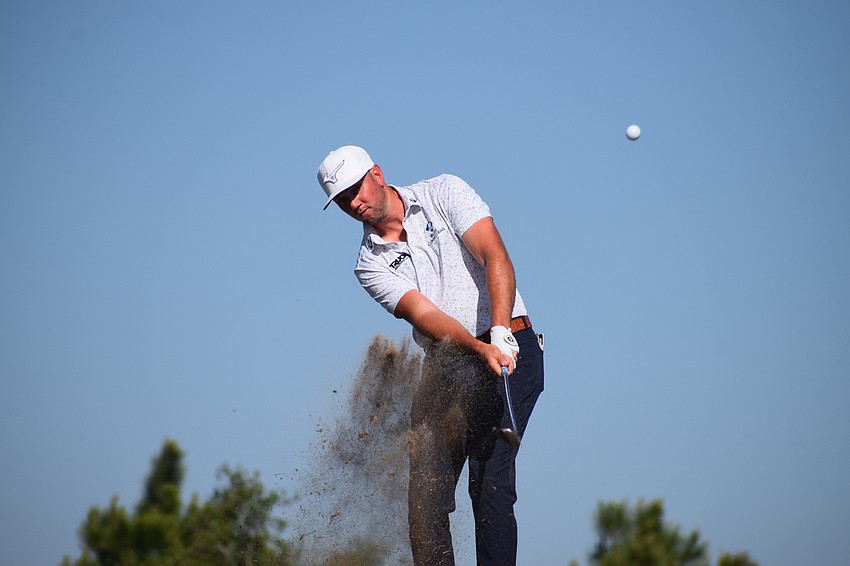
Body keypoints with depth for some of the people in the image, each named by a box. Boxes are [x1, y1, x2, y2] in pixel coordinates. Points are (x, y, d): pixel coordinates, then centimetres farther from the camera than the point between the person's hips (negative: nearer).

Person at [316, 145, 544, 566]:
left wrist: (500, 334, -25)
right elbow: (425, 315, -8)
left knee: (490, 486, -16)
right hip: (444, 368, 4)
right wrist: (480, 350, -26)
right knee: (425, 497, -5)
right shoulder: (370, 265, 8)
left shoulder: (443, 193, 2)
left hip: (509, 347, -4)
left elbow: (496, 258, -10)